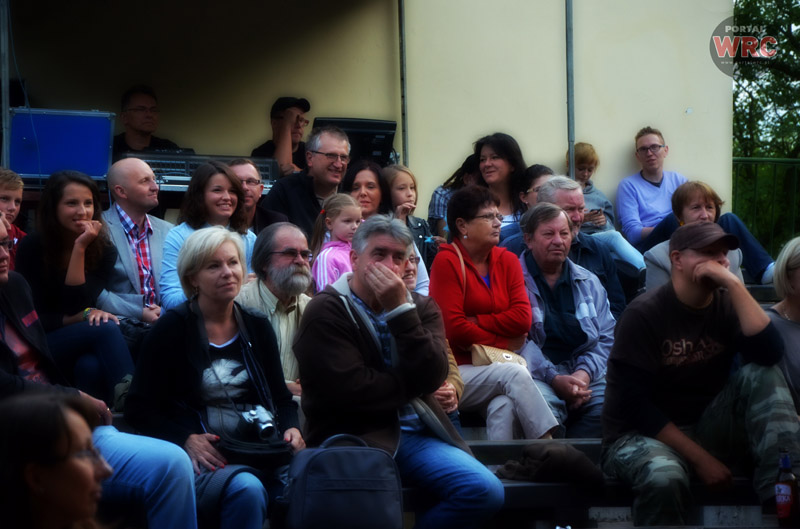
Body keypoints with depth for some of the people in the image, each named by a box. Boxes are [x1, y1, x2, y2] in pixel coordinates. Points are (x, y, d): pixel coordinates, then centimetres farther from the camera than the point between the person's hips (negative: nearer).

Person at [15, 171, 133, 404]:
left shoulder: (104, 251, 0)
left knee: (91, 366, -37)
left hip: (86, 343, 2)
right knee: (106, 329, -32)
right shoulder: (32, 247, -7)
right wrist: (81, 318, -22)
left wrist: (80, 249, -19)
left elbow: (76, 304, -12)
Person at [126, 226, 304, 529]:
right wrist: (186, 439, -17)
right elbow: (139, 409, -1)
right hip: (202, 455, -4)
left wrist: (290, 428, -4)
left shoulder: (258, 328, 16)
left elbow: (280, 398, 19)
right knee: (247, 489, -36)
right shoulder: (172, 330, 2)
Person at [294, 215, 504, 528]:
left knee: (485, 491, -16)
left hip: (415, 434, 6)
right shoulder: (326, 311, -4)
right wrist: (412, 385, -2)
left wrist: (401, 309, -13)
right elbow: (352, 390, -17)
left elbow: (430, 378, -6)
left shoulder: (420, 308, 13)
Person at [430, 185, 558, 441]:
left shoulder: (507, 261, 12)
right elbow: (454, 328, -11)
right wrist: (505, 344, -5)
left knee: (504, 406, -31)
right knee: (514, 373, -30)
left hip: (498, 367, 4)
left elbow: (523, 318, -2)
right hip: (460, 370, -4)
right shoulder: (447, 262, -3)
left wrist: (475, 321, -8)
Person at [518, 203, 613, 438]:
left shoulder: (589, 282, 23)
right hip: (535, 374, -4)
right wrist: (554, 379, -16)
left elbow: (607, 337, 16)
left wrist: (585, 372, -4)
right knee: (545, 405, -38)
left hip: (584, 372, 4)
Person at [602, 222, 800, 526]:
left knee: (760, 375, -19)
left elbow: (770, 354, -15)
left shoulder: (725, 304, 4)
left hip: (706, 428, 5)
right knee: (664, 477, -40)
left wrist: (734, 285, -19)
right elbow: (633, 403, -16)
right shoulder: (644, 315, -12)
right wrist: (699, 458, -20)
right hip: (644, 434, -5)